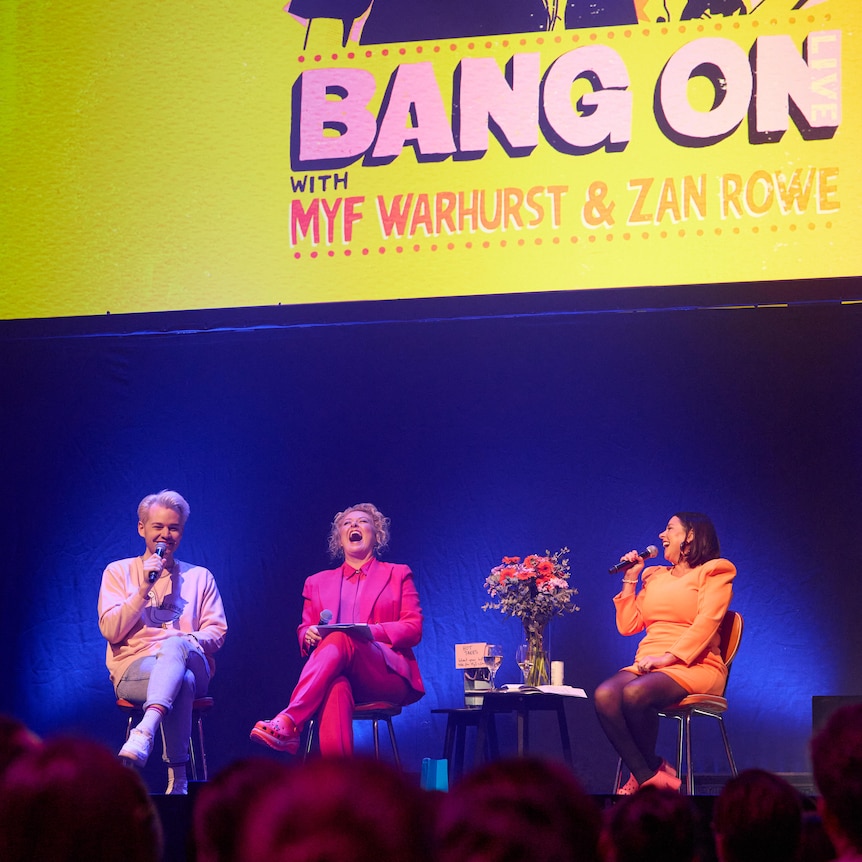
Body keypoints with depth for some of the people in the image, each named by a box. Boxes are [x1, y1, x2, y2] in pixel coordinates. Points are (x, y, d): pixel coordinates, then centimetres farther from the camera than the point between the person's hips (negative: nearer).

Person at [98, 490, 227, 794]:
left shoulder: (199, 577, 21)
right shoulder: (119, 572, 16)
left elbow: (217, 631, 11)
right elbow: (111, 631, 3)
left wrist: (190, 641, -13)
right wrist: (143, 589, -7)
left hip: (192, 663, 1)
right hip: (134, 668, -1)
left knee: (176, 646, -41)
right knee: (182, 680, -41)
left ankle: (143, 734, -62)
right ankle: (177, 778, -49)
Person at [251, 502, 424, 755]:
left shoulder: (398, 575, 19)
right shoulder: (318, 582, 27)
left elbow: (413, 629, 7)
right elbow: (304, 630, 19)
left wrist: (371, 631, -13)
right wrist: (309, 635, -9)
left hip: (388, 676, -2)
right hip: (340, 675, 2)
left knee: (340, 638, -36)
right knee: (336, 687, -40)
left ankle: (288, 721, -53)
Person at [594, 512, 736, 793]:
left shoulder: (713, 572, 6)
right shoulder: (654, 576, 26)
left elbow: (706, 622, -9)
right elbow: (627, 625, 21)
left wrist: (668, 657, -18)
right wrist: (630, 580, 18)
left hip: (694, 667, -6)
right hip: (648, 665, 6)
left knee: (635, 693, -36)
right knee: (605, 695, -29)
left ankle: (646, 772, -14)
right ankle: (648, 776, -30)